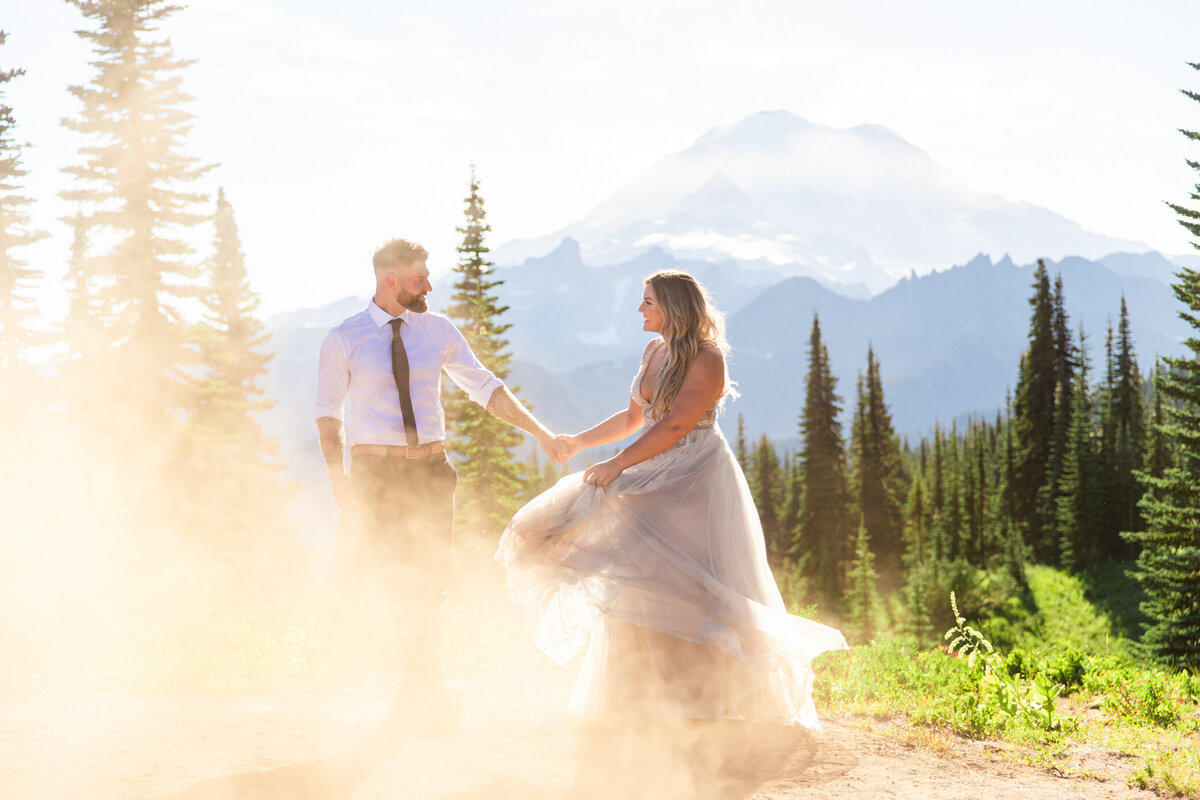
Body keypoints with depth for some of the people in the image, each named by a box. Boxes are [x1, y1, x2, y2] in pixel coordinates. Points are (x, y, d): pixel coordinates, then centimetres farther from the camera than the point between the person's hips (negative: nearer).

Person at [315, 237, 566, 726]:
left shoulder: (437, 330, 2)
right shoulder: (343, 340, -6)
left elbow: (485, 388, 6)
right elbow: (328, 411, 3)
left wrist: (540, 433, 0)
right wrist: (337, 477, -5)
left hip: (431, 468, 3)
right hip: (376, 470, -3)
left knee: (433, 574, 7)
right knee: (401, 576, -10)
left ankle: (418, 674, 26)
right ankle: (426, 680, 3)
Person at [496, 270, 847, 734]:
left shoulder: (706, 359, -14)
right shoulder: (655, 353, 10)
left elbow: (676, 424, -22)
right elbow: (634, 418, 21)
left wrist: (619, 463, -24)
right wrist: (580, 442, 17)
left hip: (698, 481, -8)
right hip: (657, 479, 8)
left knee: (688, 587, -9)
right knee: (642, 585, 6)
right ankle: (647, 700, 14)